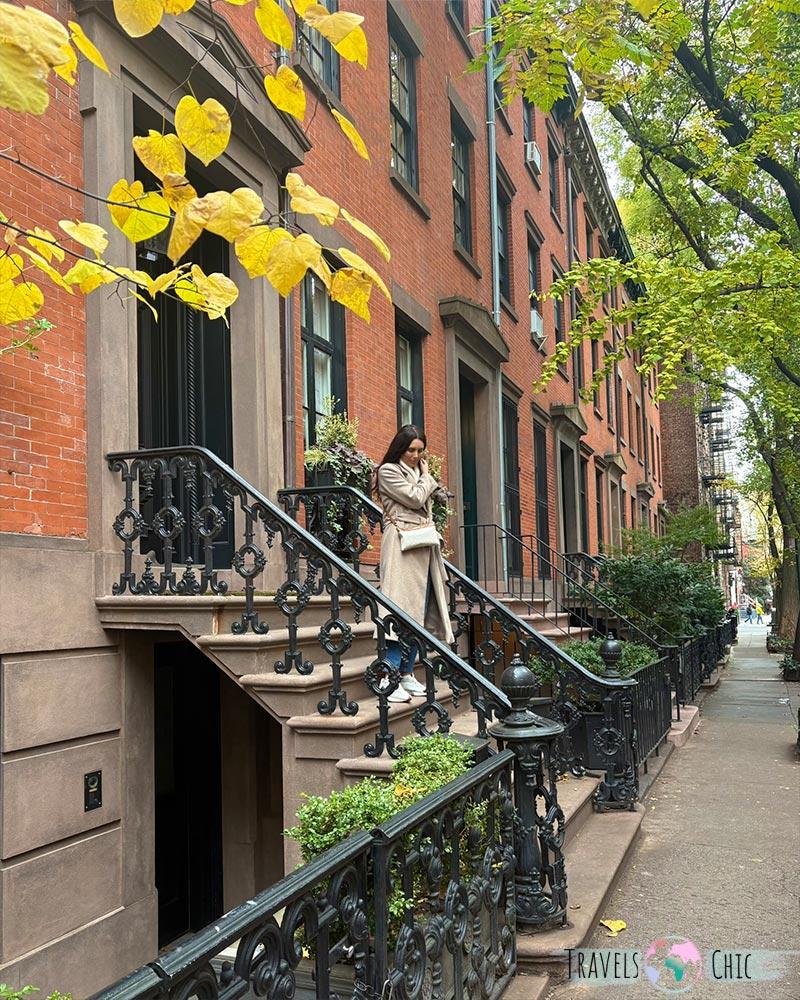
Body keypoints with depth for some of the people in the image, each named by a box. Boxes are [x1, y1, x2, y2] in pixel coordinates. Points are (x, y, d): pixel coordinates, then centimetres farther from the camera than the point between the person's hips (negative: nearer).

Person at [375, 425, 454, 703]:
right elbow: (415, 499, -8)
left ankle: (407, 674, 9)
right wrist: (427, 477, 5)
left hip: (424, 547, 8)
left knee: (418, 610, 5)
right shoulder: (388, 471, -1)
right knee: (401, 607, -15)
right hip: (402, 546, -8)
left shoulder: (417, 473, 22)